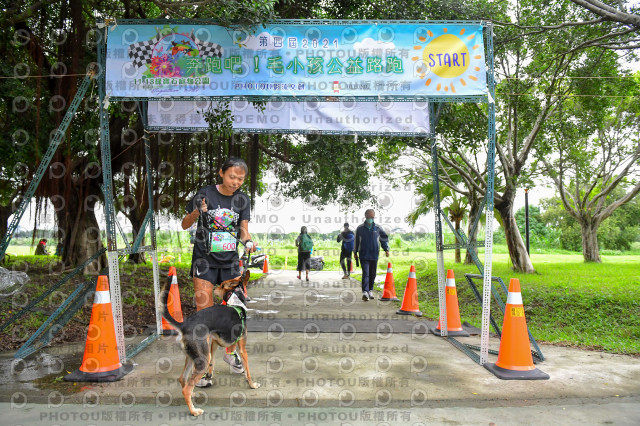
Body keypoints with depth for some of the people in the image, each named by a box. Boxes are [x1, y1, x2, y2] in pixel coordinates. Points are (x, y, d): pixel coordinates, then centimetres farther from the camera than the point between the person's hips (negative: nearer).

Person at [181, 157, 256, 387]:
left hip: (230, 261, 4)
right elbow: (185, 225, -2)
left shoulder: (242, 199, 3)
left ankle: (230, 352, 32)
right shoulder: (205, 194, -8)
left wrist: (248, 241, -23)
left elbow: (243, 229, 0)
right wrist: (197, 212, -22)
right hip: (204, 260, -3)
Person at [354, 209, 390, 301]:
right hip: (363, 255, -2)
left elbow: (384, 239, 12)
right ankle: (365, 292, -16)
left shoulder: (378, 228, 5)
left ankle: (370, 291, 24)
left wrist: (386, 249, 0)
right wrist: (355, 253, 14)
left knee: (372, 274, 9)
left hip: (374, 255, 2)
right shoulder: (360, 228, 3)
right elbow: (356, 241, 11)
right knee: (365, 273, -12)